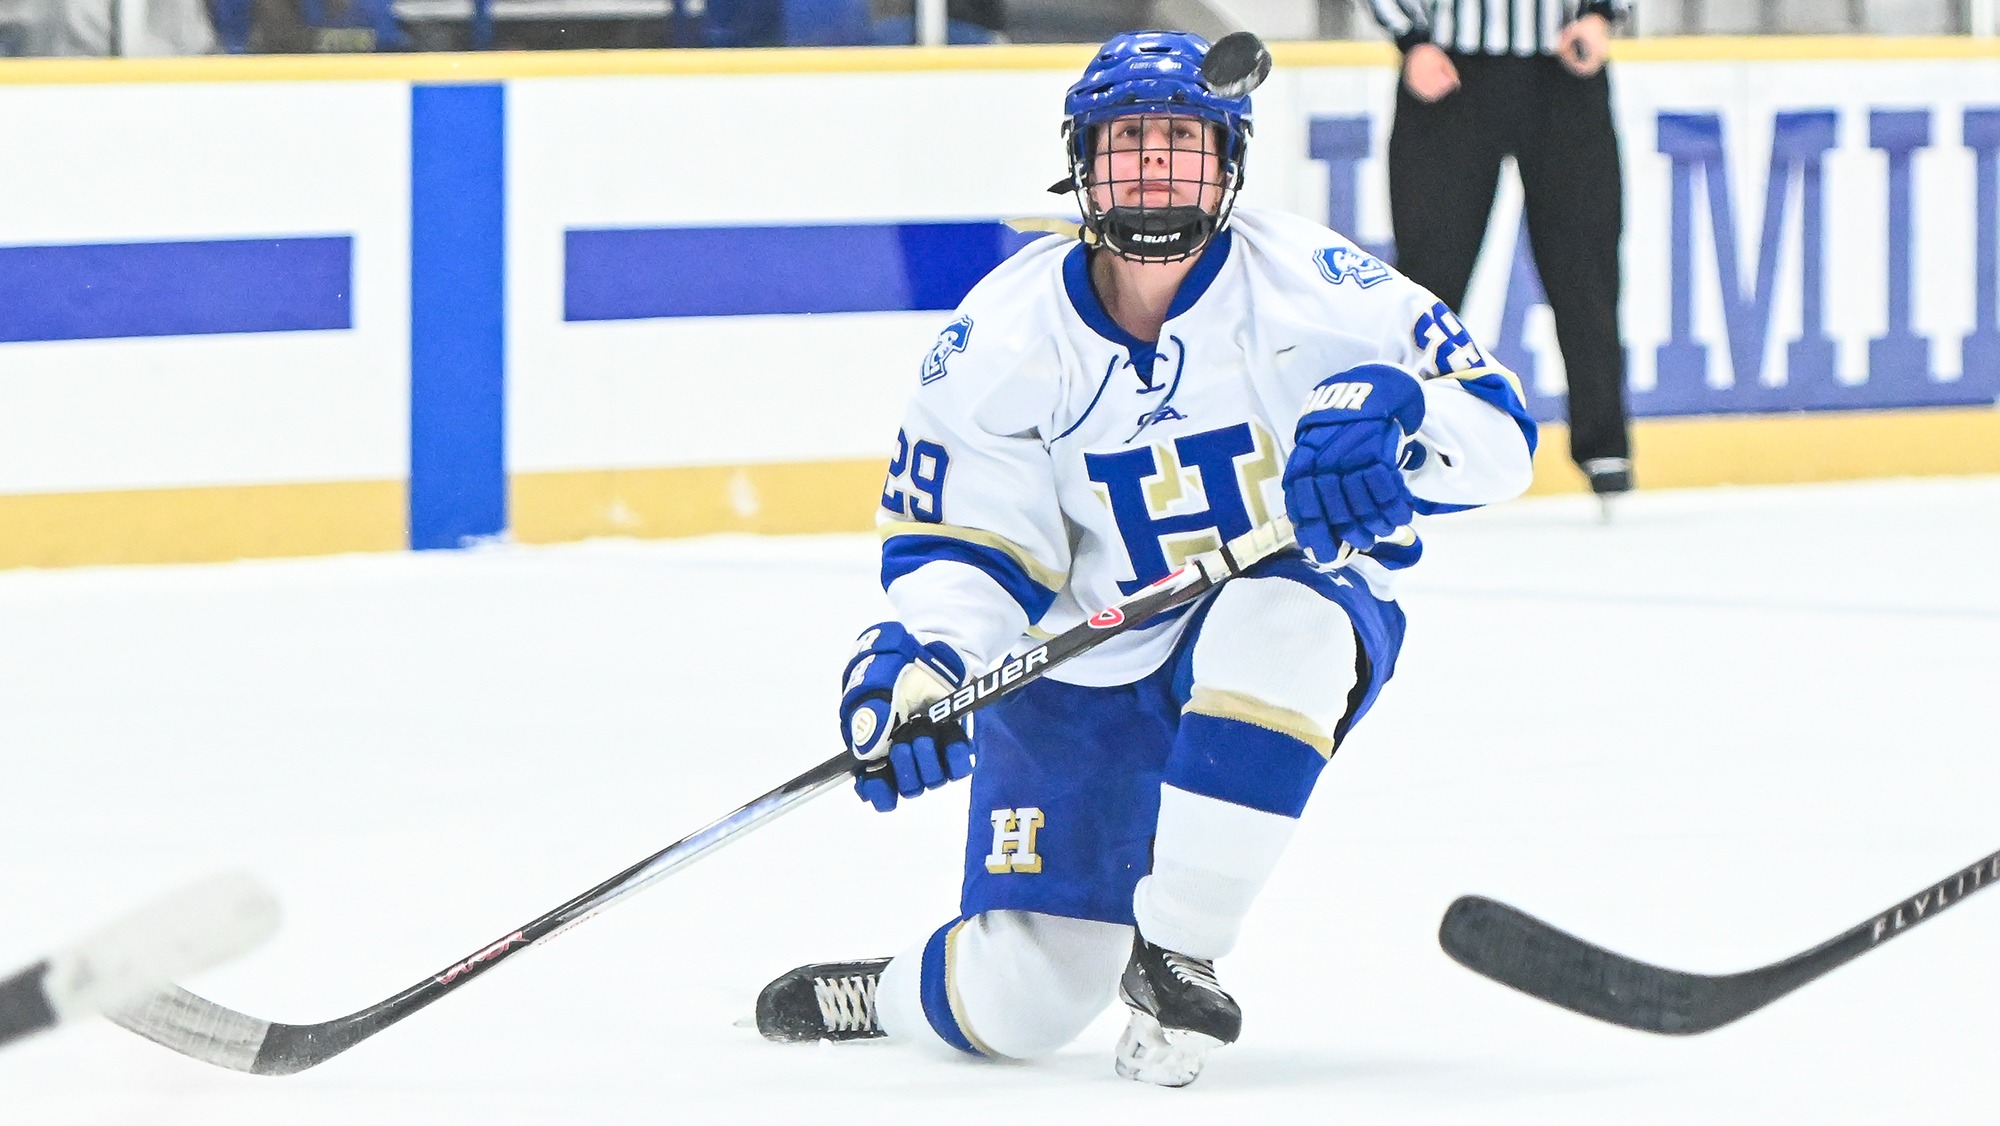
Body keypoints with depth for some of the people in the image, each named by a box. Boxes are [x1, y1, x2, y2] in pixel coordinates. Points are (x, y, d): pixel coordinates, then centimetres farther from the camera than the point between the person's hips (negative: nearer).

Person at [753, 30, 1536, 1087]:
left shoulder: (1307, 282, -16)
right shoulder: (1006, 334, -11)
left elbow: (1497, 434, -19)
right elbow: (961, 542, -7)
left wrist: (1388, 416, -41)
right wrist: (920, 660, -29)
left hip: (1292, 615, -1)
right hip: (1085, 668, 1)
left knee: (1280, 620, -40)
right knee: (1026, 1006, -8)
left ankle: (1175, 951, -28)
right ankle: (890, 994, 30)